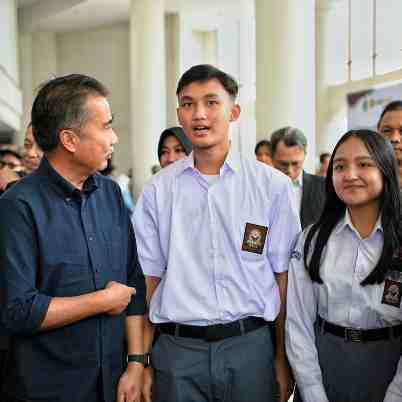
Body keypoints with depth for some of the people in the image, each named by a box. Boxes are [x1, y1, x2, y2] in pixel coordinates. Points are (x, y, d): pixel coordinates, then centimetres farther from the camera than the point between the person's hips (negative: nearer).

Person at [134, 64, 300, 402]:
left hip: (250, 348, 0)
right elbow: (149, 279, 3)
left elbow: (283, 276, -1)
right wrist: (142, 363, 0)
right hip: (177, 349, 1)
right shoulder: (158, 190, 2)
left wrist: (283, 359, -1)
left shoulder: (273, 186, -1)